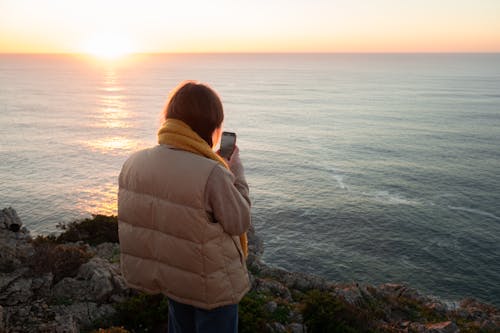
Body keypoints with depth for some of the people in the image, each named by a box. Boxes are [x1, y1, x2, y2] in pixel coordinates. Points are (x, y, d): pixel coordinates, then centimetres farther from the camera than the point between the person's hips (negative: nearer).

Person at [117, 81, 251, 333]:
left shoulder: (134, 163, -12)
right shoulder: (212, 174, -31)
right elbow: (239, 223, -18)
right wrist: (236, 170, -9)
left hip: (170, 276, 5)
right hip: (211, 286, -5)